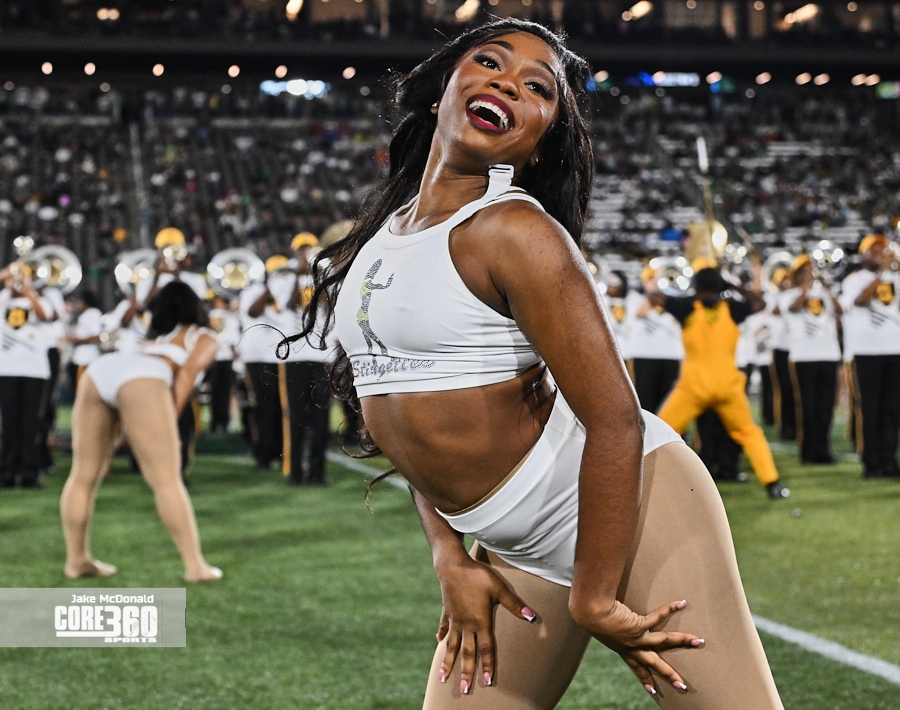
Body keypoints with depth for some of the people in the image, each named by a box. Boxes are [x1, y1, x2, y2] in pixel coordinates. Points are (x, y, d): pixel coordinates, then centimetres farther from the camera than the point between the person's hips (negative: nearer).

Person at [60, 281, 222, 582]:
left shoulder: (156, 338, 42)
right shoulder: (206, 339, 26)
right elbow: (187, 373, 6)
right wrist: (171, 421, 0)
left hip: (99, 369, 6)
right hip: (141, 381, -6)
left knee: (83, 475, 14)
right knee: (167, 480, -6)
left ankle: (77, 559, 19)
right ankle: (195, 566, -7)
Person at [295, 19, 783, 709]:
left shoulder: (515, 230, -13)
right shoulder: (384, 236, 10)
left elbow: (616, 420, -18)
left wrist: (594, 598, -15)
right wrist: (450, 556, 5)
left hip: (627, 498, -7)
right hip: (520, 549, 8)